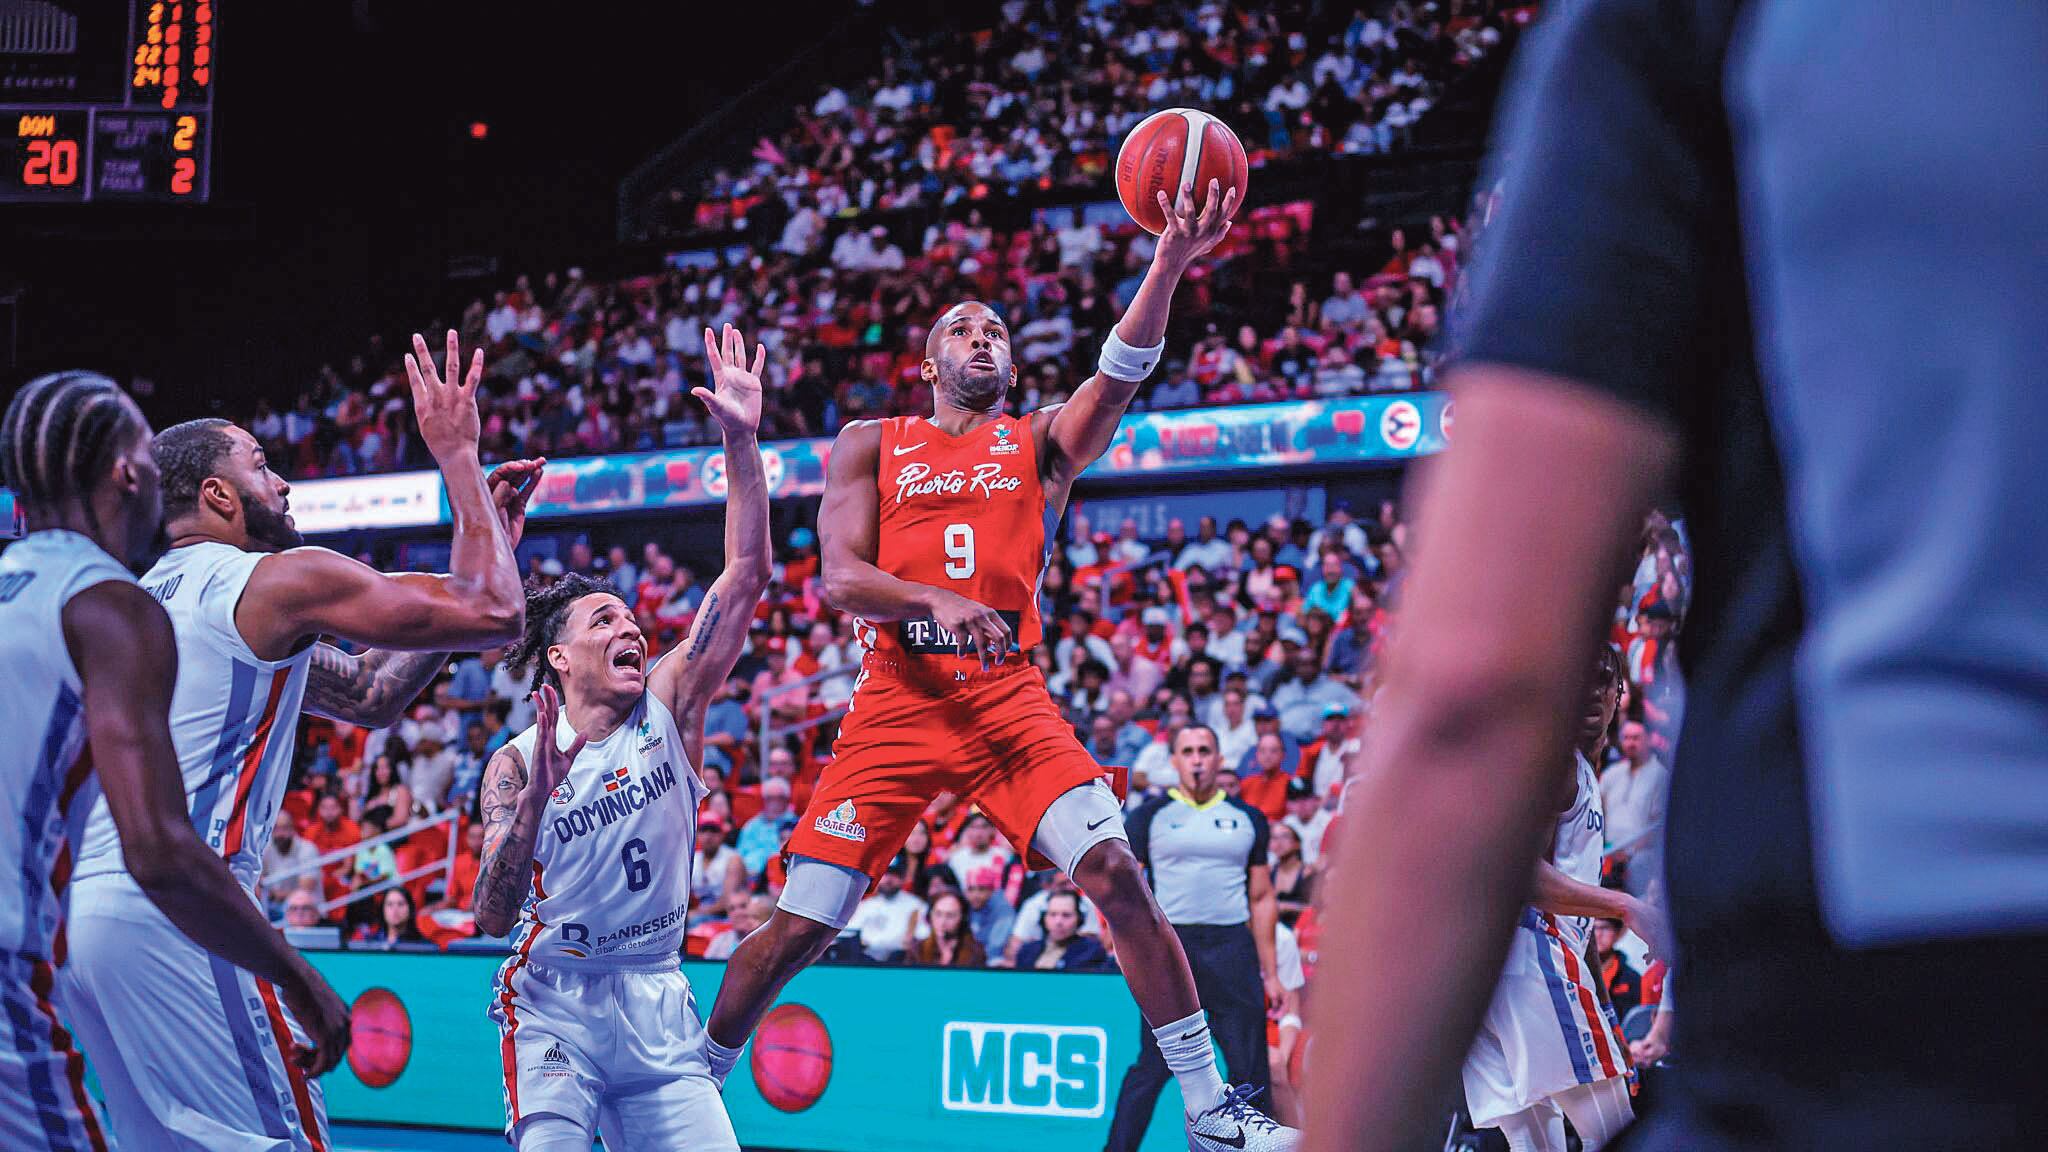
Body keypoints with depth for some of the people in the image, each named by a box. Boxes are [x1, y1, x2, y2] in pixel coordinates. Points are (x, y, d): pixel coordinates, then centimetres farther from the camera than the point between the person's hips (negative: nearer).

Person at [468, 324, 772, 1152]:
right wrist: (535, 798, -26)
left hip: (655, 998, 3)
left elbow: (747, 577, -8)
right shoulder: (516, 762, -4)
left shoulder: (669, 707, 0)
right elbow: (491, 918, -13)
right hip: (555, 1002, -2)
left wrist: (741, 441, -17)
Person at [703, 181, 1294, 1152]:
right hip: (899, 700, 0)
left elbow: (1121, 374, -5)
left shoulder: (1040, 444, 14)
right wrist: (936, 601, -20)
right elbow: (839, 579, 0)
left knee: (1115, 872, -20)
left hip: (1009, 698, 0)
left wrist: (1168, 265, -23)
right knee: (798, 928, -2)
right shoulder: (870, 446, 13)